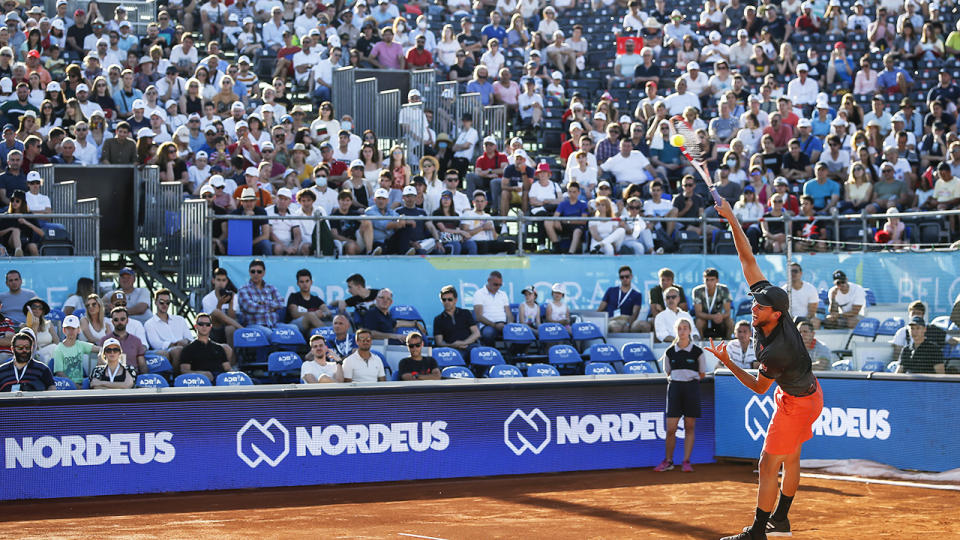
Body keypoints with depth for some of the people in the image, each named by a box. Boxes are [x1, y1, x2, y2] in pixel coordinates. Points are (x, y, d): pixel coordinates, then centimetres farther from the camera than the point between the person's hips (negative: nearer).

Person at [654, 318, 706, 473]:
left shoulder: (697, 352, 1)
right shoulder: (669, 352, 6)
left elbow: (702, 374, 9)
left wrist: (689, 378, 5)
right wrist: (677, 380, 5)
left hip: (692, 387, -1)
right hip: (674, 387, 1)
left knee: (689, 427, 1)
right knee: (671, 428, -3)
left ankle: (686, 461, 7)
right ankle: (668, 461, 8)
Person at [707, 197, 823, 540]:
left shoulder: (776, 351, -36)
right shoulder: (770, 300, -16)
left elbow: (759, 387, -18)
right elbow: (748, 259, -14)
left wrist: (726, 362, -21)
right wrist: (732, 220, -19)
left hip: (797, 403, -9)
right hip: (807, 393, 9)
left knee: (768, 466, -5)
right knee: (790, 459, 21)